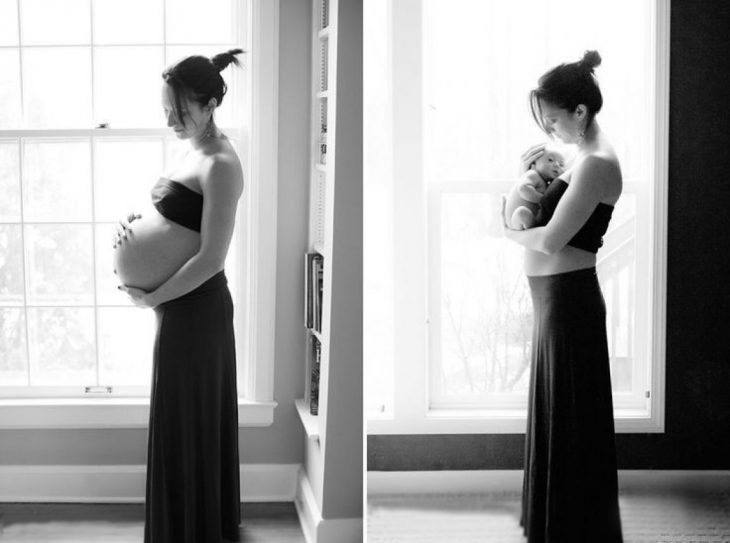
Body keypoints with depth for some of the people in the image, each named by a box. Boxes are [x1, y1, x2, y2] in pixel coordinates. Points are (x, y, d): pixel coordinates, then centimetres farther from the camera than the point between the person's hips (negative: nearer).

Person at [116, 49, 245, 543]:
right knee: (201, 415, 19)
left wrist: (151, 298, -16)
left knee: (187, 420, 2)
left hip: (195, 307, -10)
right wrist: (134, 221, -1)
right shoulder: (195, 152, 8)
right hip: (189, 305, 10)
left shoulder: (221, 165, -21)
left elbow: (211, 259, -24)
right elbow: (174, 215, 20)